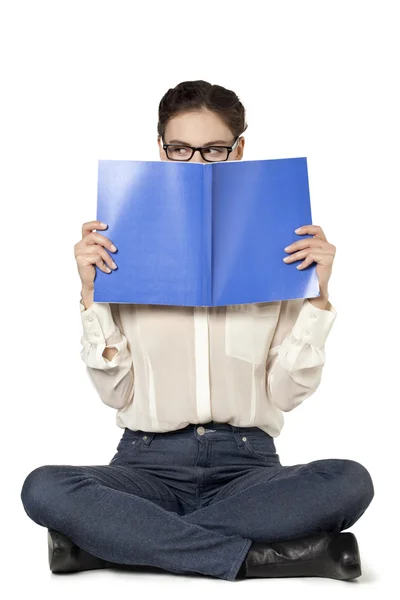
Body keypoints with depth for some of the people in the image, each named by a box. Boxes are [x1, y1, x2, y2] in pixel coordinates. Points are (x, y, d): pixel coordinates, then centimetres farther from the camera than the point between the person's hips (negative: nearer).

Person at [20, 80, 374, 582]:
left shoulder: (278, 251, 4)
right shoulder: (126, 250, 4)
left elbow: (287, 393, -1)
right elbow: (116, 392, -1)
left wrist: (318, 293, -8)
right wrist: (91, 293, -9)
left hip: (246, 461, 1)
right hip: (150, 462, 0)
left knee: (349, 481, -31)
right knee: (44, 488, -30)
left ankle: (108, 538, -24)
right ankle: (264, 555, -26)